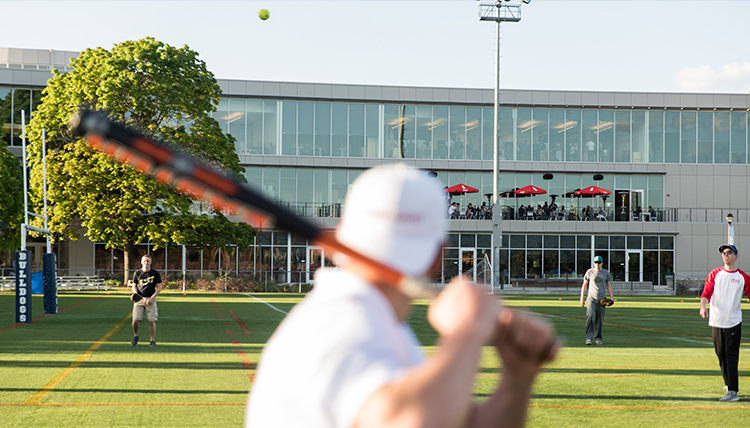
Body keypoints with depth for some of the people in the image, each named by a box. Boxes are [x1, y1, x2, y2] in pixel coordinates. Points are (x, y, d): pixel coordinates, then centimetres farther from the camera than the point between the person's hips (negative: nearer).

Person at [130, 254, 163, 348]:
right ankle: (135, 336, 19)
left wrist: (152, 298, -10)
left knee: (152, 321, -5)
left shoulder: (155, 274, 2)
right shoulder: (137, 273, 6)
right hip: (139, 299, 1)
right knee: (135, 320, -7)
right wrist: (136, 293, -7)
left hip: (150, 299, -1)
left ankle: (152, 341, 6)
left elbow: (159, 287, 2)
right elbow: (134, 285, 15)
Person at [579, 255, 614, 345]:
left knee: (600, 319, 2)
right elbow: (584, 285, 7)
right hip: (591, 299, -2)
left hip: (601, 299, 2)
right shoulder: (589, 272, 4)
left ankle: (598, 338, 14)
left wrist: (612, 297, 1)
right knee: (590, 316, -18)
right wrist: (582, 298, 2)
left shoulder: (606, 273, 9)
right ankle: (589, 338, -20)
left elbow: (609, 285, 12)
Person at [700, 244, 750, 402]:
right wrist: (703, 306, -23)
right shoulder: (715, 274, 7)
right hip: (716, 322, 3)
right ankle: (728, 382, 31)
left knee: (731, 356, -9)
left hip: (733, 322, -3)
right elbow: (706, 292, -2)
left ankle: (732, 391, -13)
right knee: (721, 354, 10)